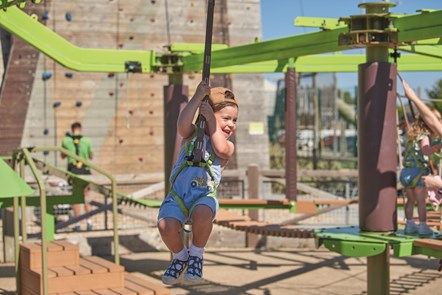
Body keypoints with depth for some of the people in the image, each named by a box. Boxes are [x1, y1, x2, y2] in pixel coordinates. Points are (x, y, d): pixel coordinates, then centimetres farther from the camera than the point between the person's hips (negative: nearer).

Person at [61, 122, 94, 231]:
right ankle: (89, 221, 2)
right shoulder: (87, 141, -1)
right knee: (86, 197, 11)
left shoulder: (66, 141, -1)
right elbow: (91, 157, 12)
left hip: (72, 170, 0)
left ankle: (77, 223, 5)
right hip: (84, 170, 0)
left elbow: (63, 156, 14)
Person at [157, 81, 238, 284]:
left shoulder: (228, 146, 11)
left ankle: (196, 256, -6)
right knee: (166, 226, -30)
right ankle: (180, 257, 6)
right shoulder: (193, 135, 12)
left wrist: (211, 119, -7)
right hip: (177, 196, 1)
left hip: (205, 196, 0)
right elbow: (182, 124, -12)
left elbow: (220, 149, -14)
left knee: (202, 215, -37)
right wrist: (198, 96, -9)